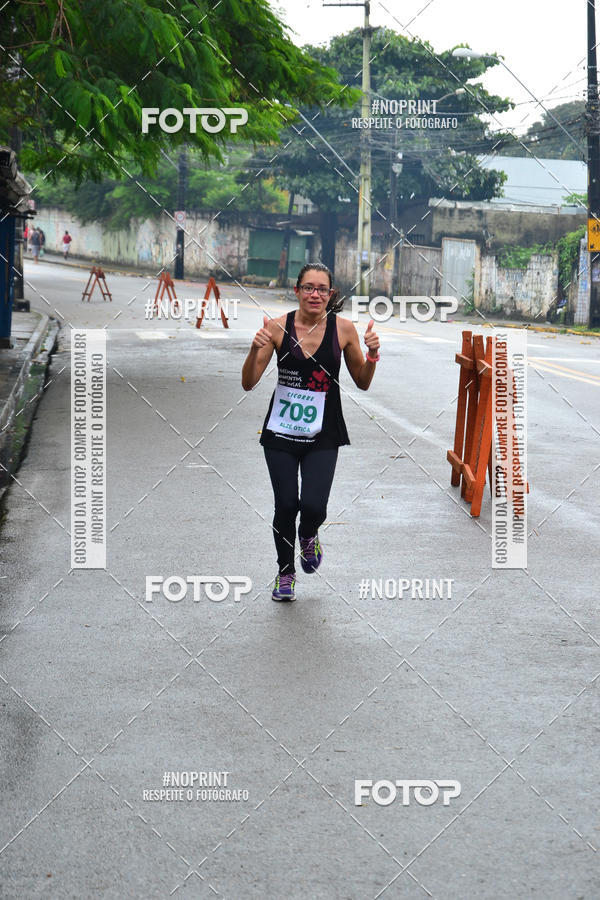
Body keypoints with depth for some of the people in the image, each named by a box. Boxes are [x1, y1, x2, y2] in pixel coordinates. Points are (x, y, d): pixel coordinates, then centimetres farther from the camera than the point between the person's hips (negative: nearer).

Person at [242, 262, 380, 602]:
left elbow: (363, 383, 6)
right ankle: (285, 572, 29)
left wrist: (372, 355, -13)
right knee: (286, 506, 2)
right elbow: (248, 383, -6)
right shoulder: (278, 327, -8)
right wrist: (256, 350, -23)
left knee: (313, 505, -14)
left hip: (323, 436, 0)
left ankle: (309, 536, 25)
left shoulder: (343, 329, -5)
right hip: (281, 433, 0)